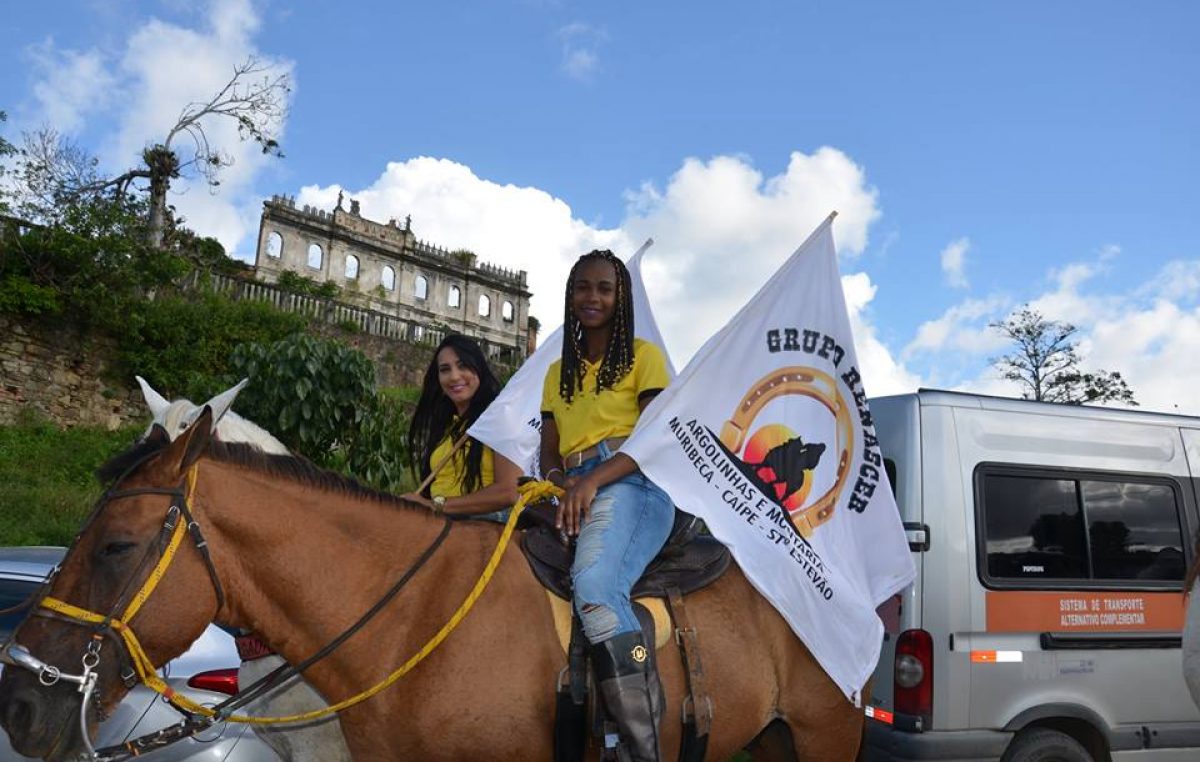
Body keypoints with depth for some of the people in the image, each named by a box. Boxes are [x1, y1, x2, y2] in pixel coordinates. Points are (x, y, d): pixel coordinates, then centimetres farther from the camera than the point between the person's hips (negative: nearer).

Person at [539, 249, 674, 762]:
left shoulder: (643, 356, 8)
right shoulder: (558, 373, 25)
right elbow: (549, 454, 19)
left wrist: (592, 480, -18)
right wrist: (561, 484, -5)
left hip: (630, 485, -6)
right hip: (574, 496, 6)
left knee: (595, 586, -34)